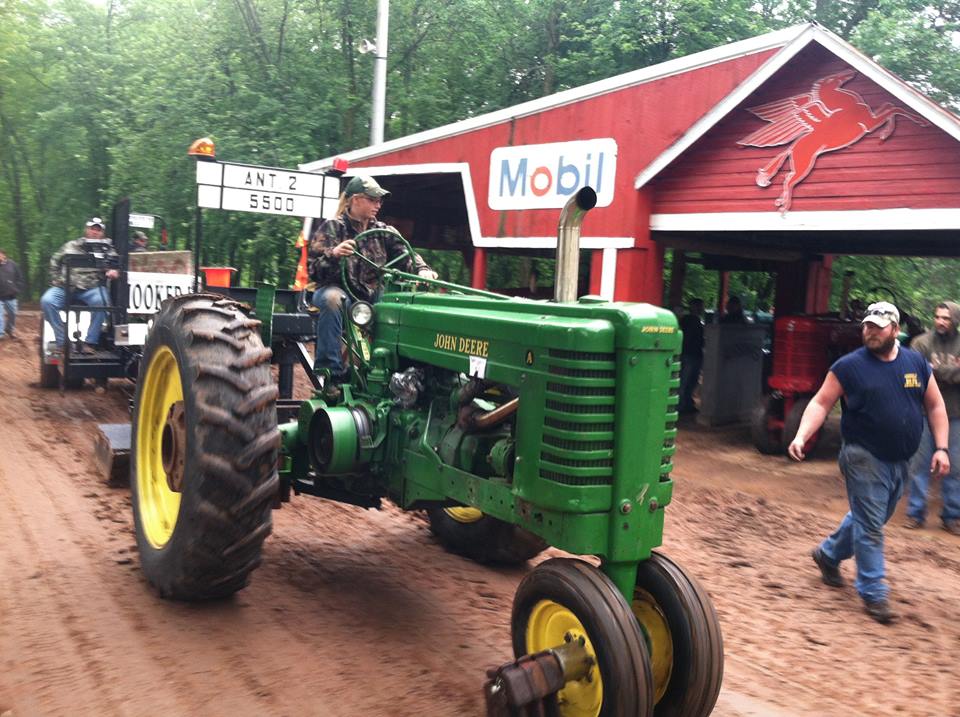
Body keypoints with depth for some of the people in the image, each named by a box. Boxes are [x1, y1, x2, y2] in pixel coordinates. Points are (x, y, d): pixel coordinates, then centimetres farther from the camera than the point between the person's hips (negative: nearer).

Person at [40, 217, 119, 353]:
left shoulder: (106, 250, 13)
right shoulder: (71, 246, 18)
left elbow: (114, 267, 3)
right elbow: (54, 262, 26)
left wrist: (113, 272, -21)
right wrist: (56, 280, 13)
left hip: (91, 288, -2)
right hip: (65, 288, 2)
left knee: (101, 301, -35)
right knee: (46, 301, -25)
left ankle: (90, 342, -26)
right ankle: (62, 341, -17)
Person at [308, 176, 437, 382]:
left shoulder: (381, 231, 10)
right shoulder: (331, 228, -3)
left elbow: (406, 254, 2)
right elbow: (313, 270, -10)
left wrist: (422, 270, -20)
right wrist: (333, 254, -31)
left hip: (372, 295, 4)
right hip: (337, 289, -4)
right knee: (332, 299, -38)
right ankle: (330, 370, -32)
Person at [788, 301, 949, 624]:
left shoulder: (917, 363, 3)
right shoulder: (849, 366, -9)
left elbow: (936, 406, 10)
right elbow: (821, 403, -9)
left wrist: (941, 448, 1)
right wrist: (801, 436, -23)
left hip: (900, 463, 5)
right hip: (865, 460, -5)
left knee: (870, 519, 19)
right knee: (870, 526, -2)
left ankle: (828, 554, 40)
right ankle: (873, 592, 10)